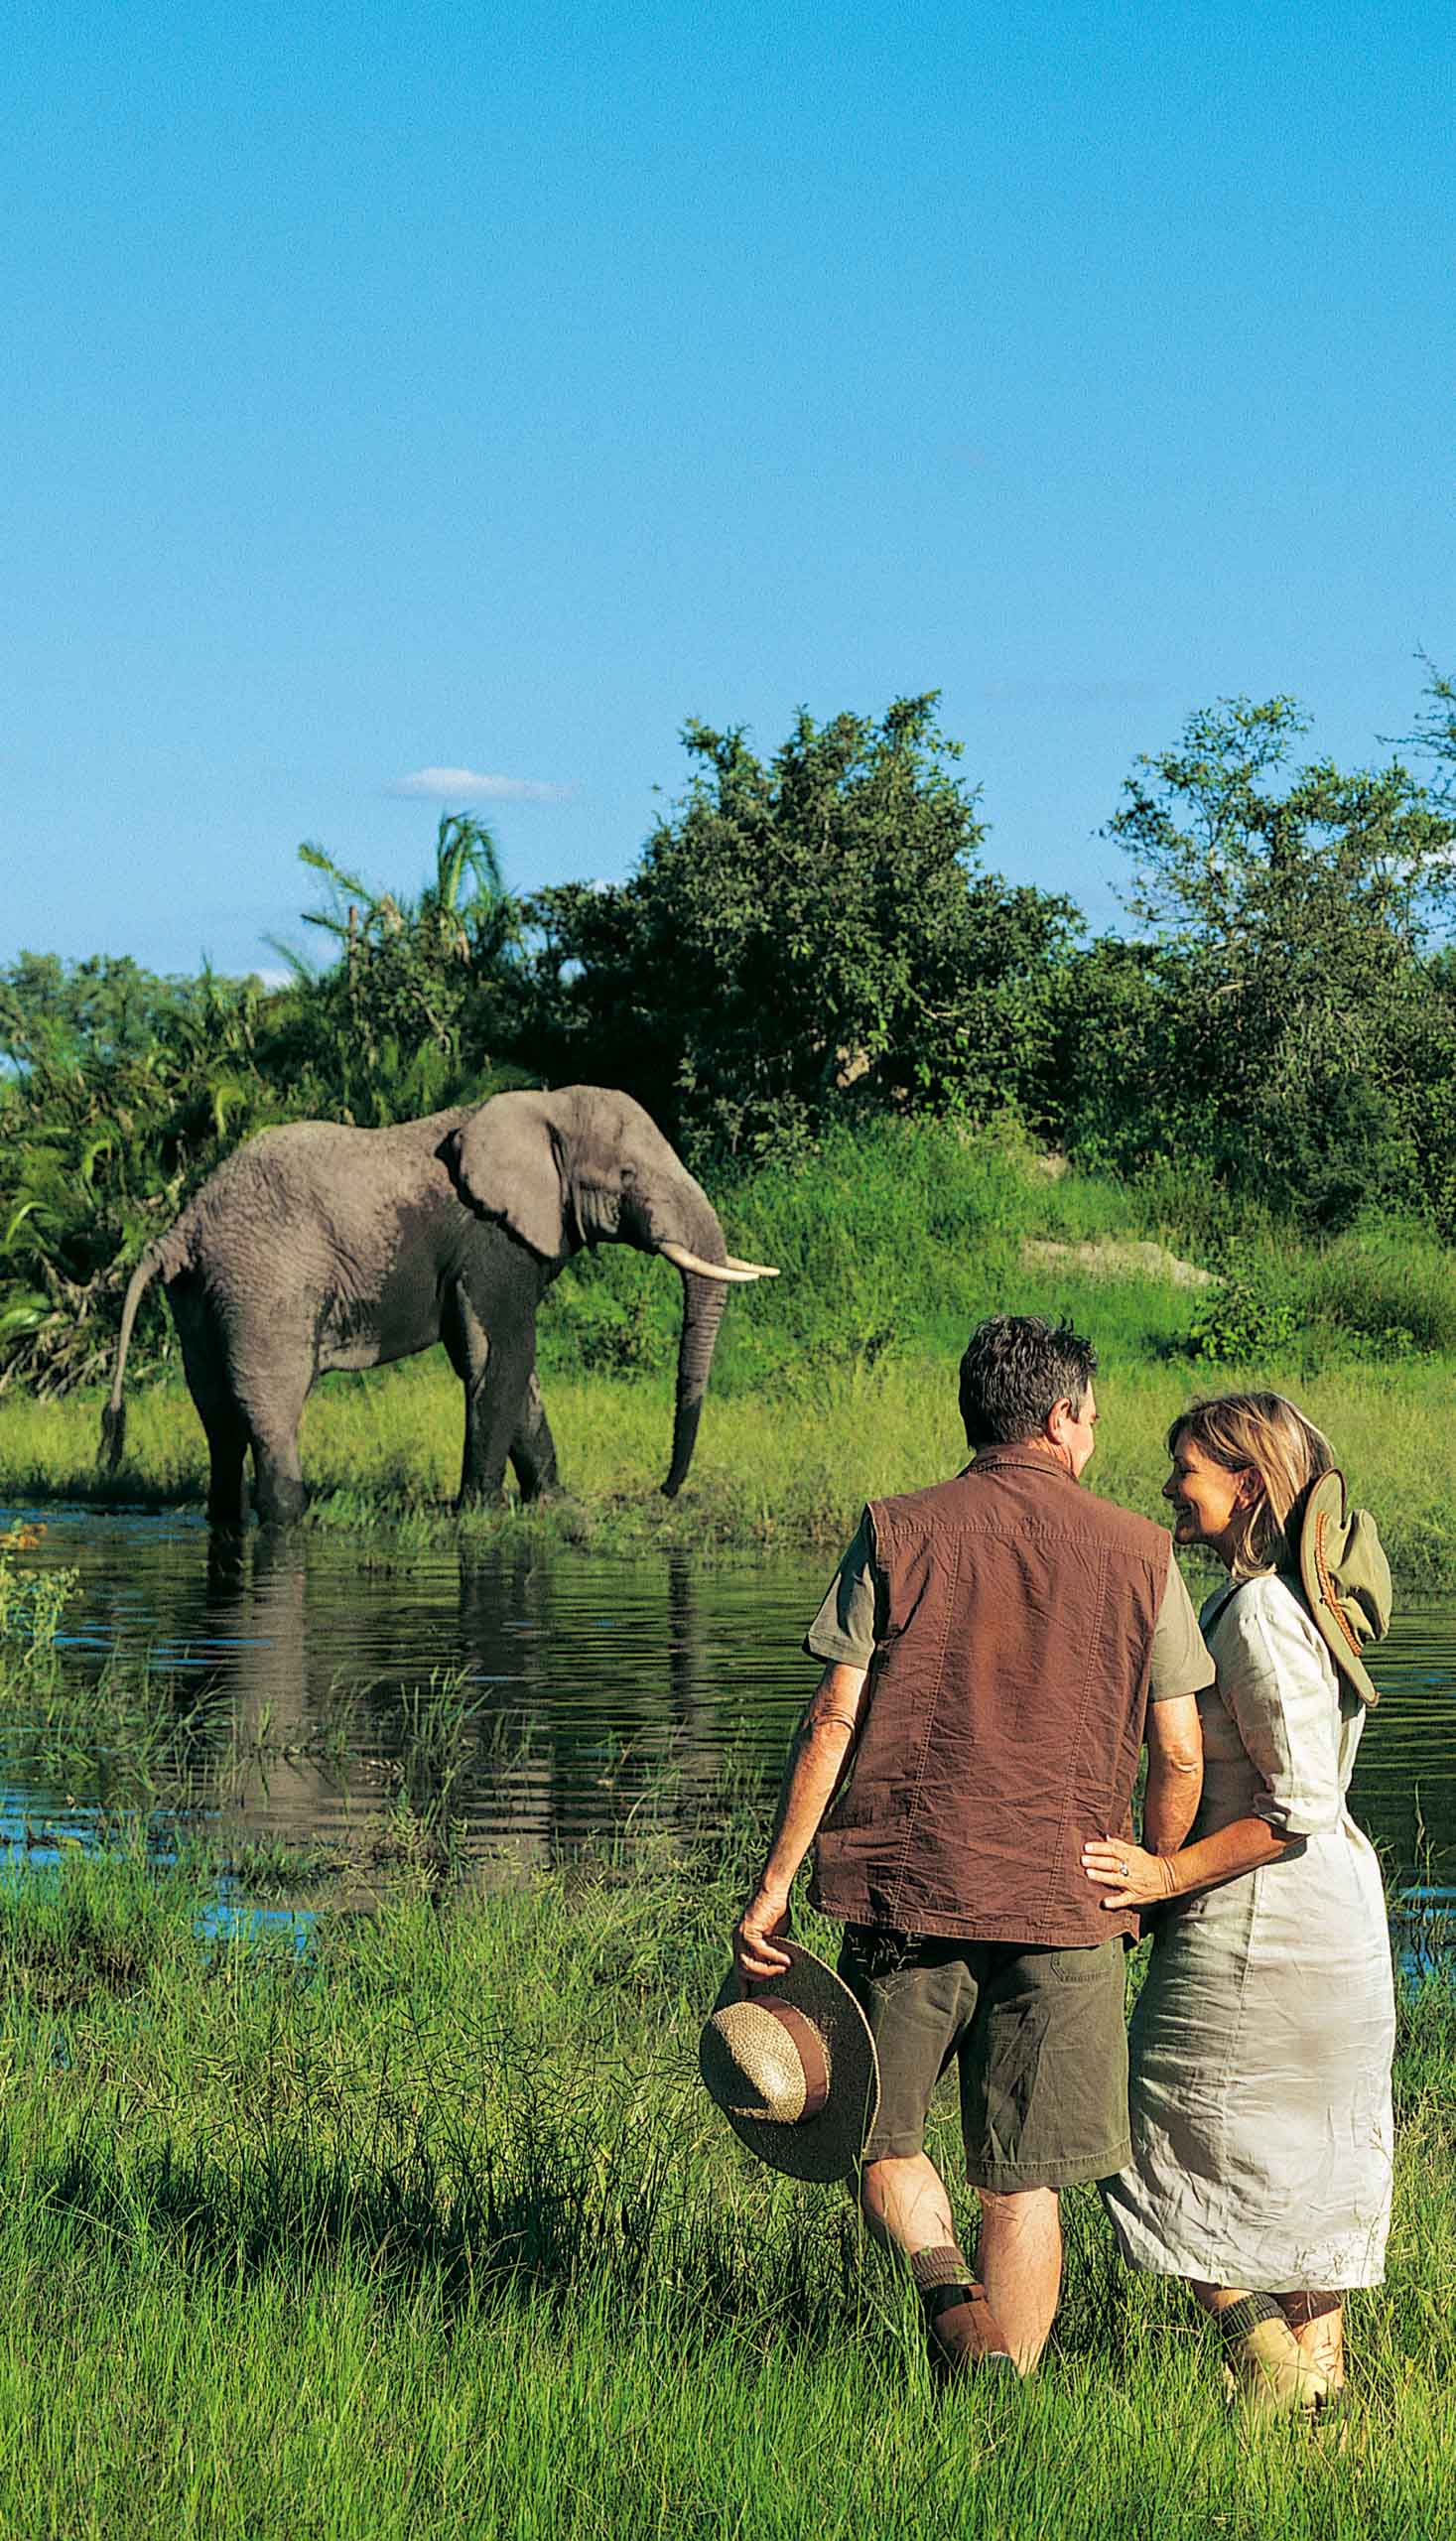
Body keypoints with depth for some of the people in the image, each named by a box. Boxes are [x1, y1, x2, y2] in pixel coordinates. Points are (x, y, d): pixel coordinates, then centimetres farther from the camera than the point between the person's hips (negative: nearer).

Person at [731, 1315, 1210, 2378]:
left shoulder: (896, 1535, 1)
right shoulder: (1137, 1553, 4)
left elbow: (833, 1719, -4)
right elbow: (1179, 1753, 3)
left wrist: (775, 1882, 1)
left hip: (905, 1887, 0)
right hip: (1064, 1895, 0)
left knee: (878, 2134, 16)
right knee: (1023, 2180, 7)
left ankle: (947, 2285, -9)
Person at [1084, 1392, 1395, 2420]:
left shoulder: (1258, 1614, -20)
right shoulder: (1312, 1601, 10)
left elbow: (1301, 1808, -24)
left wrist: (1169, 1874, -21)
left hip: (1260, 1917, -9)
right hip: (1339, 1910, 9)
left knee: (1195, 2150, 3)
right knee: (1307, 2154, 16)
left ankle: (1270, 2375, 3)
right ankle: (1321, 2367, 23)